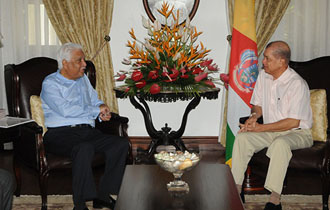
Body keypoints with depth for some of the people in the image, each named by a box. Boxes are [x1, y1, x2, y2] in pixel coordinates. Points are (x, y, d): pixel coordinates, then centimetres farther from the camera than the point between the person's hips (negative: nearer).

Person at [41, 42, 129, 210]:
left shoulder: (83, 79, 23)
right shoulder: (50, 83, 1)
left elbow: (96, 101, 28)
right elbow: (65, 110, -14)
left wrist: (103, 112, 3)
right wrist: (96, 110, -6)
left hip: (88, 132, 7)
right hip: (60, 134, -7)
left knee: (121, 143, -17)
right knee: (85, 148, -38)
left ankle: (103, 196, -13)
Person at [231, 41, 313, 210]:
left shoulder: (297, 84, -18)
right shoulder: (263, 76, 5)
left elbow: (293, 122, -22)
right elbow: (257, 104, 17)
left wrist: (261, 128, -21)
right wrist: (254, 116, -8)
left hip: (298, 132, -6)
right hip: (270, 131, 6)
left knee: (280, 143, -38)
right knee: (242, 137, -18)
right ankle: (236, 189, -15)